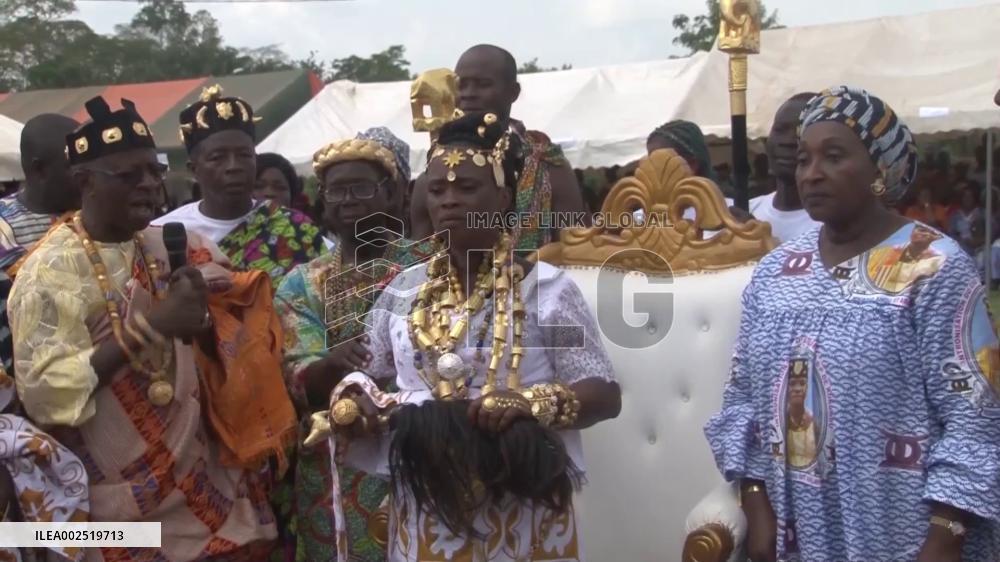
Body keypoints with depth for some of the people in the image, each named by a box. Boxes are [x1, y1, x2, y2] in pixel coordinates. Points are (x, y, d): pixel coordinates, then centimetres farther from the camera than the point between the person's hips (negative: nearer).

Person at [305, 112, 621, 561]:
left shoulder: (548, 288, -7)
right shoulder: (403, 290, 6)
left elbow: (605, 395, -10)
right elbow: (360, 374, 13)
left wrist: (531, 402, -27)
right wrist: (349, 401, -9)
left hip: (519, 511, -3)